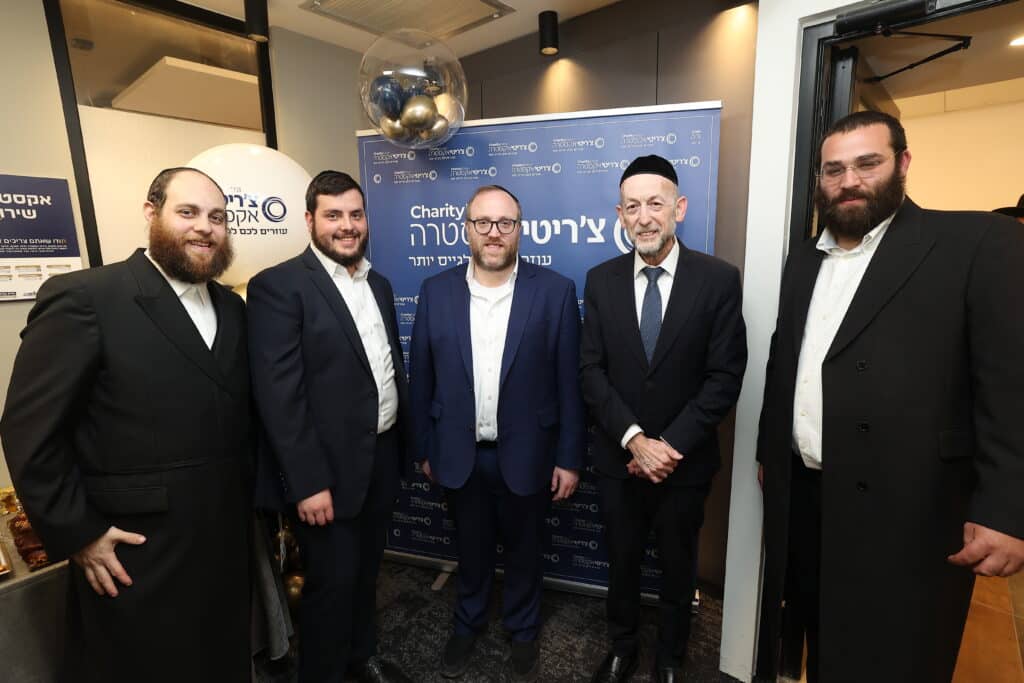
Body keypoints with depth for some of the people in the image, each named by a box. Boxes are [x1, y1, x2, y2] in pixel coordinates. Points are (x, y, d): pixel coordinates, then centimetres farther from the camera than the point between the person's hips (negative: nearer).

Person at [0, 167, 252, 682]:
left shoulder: (231, 309, 6)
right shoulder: (82, 298, -14)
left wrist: (249, 501, 9)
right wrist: (77, 533, -12)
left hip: (225, 541, 6)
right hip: (136, 555, -5)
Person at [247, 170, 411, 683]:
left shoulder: (378, 283, 9)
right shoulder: (278, 286, -13)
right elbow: (278, 394, -18)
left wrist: (401, 443, 12)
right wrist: (308, 482, -20)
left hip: (382, 457, 7)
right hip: (329, 468, -6)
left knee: (366, 570, 23)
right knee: (332, 582, 10)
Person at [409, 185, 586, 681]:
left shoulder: (555, 291, -9)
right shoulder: (436, 291, -3)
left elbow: (569, 382, -7)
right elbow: (421, 378, 1)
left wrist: (569, 457, -6)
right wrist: (424, 448, 4)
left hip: (525, 454, -1)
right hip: (459, 454, 2)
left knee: (524, 551, 20)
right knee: (471, 548, 23)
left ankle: (523, 630, 46)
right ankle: (467, 624, 49)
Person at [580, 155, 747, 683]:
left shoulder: (719, 279, -9)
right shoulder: (600, 280, -3)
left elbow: (725, 376, -12)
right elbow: (592, 371, -6)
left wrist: (670, 445, -16)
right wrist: (635, 439, -16)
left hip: (685, 458, -1)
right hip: (618, 457, 2)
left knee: (677, 565, 20)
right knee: (621, 560, 20)